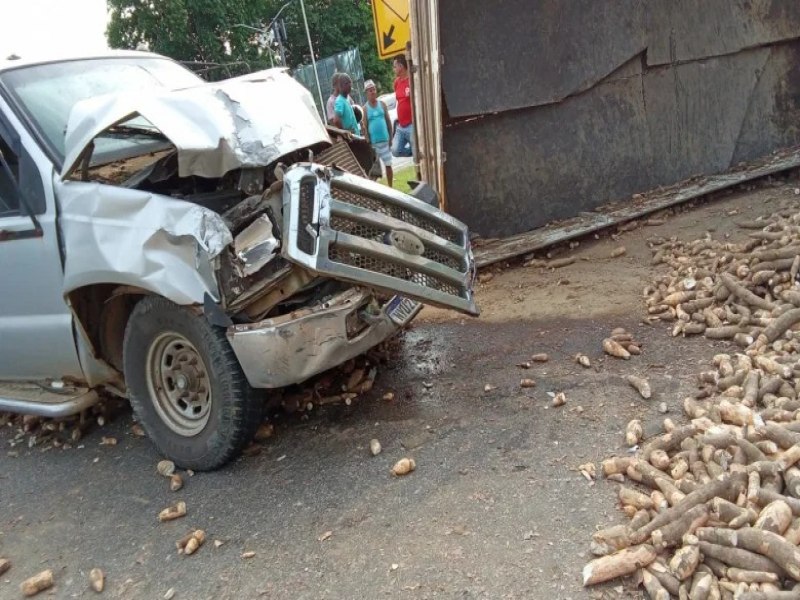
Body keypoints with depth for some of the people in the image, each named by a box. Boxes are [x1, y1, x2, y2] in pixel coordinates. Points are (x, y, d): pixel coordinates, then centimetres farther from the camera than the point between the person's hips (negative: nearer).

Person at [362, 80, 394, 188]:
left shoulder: (382, 104, 6)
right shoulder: (365, 108, -1)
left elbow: (388, 121, 9)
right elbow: (364, 126, -3)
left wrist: (391, 137, 4)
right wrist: (368, 141, -9)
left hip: (385, 140, 2)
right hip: (373, 142, -2)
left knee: (388, 165, 6)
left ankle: (390, 187, 17)